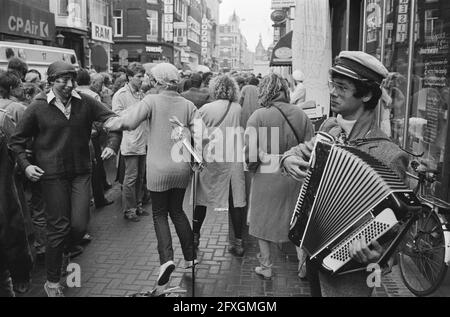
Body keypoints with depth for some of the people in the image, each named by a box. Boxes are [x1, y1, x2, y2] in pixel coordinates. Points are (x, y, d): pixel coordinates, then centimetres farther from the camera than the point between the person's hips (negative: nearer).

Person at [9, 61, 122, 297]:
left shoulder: (85, 102, -1)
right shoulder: (38, 107, -5)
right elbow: (17, 140, 4)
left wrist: (112, 145, -10)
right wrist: (24, 165, -8)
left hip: (81, 173, 3)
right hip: (52, 175, -2)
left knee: (79, 226, -2)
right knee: (58, 228, 2)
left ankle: (62, 252, 34)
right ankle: (52, 282, 21)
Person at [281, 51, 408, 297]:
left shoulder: (388, 155, -25)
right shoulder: (329, 127, -4)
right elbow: (305, 150, 14)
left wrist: (375, 251, -40)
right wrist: (288, 158, -8)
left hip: (345, 266, -6)